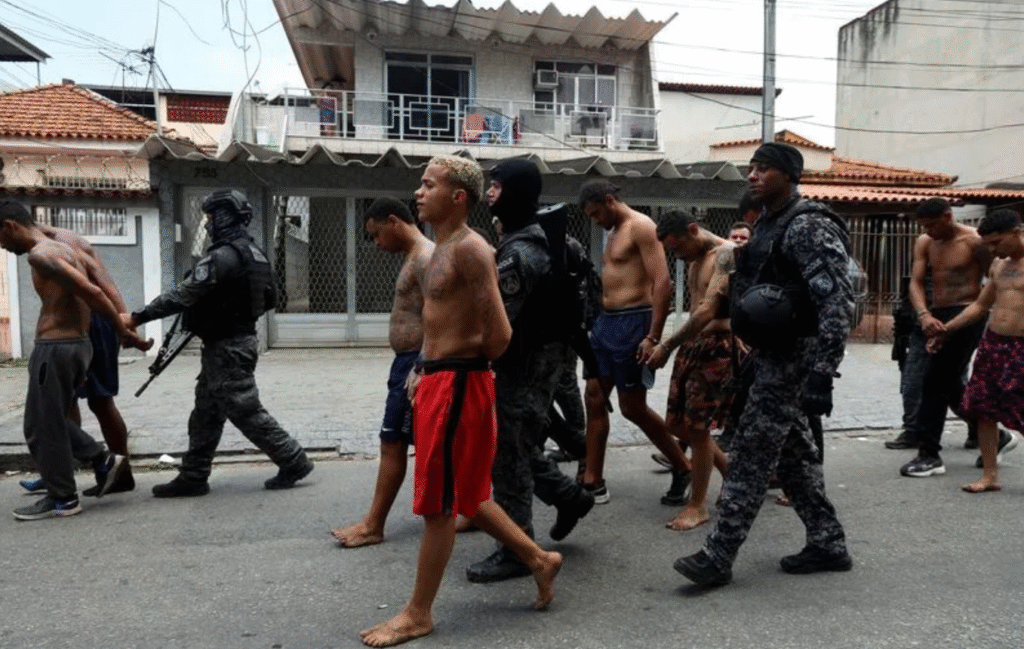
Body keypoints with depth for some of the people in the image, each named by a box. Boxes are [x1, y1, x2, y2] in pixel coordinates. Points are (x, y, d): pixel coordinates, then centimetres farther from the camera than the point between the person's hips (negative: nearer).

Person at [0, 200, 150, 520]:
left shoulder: (40, 254, -14)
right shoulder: (65, 249, 16)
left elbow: (91, 293, -22)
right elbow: (101, 291, 11)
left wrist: (124, 333, -18)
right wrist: (128, 327, 6)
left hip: (56, 348, -9)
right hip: (75, 344, 9)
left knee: (41, 426, 4)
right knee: (51, 420, 22)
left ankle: (62, 498, 14)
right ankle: (102, 459, 20)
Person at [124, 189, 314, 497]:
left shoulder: (224, 256, -19)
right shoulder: (252, 252, 11)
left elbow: (183, 295, -21)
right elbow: (268, 299, 17)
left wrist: (137, 317, -16)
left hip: (226, 347, -10)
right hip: (239, 339, 10)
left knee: (245, 411, -2)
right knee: (206, 413, 13)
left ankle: (294, 462, 6)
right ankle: (193, 477, 20)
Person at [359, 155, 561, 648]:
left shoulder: (470, 250, -16)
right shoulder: (443, 250, 14)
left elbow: (500, 334, -20)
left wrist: (468, 365, -3)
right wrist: (424, 372, 14)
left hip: (457, 385, -10)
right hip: (438, 381, 10)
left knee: (437, 504, 2)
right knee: (464, 497, 19)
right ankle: (538, 559, 34)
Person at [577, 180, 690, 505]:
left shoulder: (641, 226, -11)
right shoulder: (614, 232, 18)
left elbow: (663, 282, -19)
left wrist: (653, 337, -24)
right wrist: (603, 320, 16)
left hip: (632, 323, -9)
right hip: (606, 322, 9)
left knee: (632, 407, -2)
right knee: (594, 398, 7)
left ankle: (683, 468, 17)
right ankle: (592, 481, 14)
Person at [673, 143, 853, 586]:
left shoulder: (809, 226, -16)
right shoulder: (764, 225, 13)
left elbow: (838, 304, -22)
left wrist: (822, 376, -27)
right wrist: (749, 356, 20)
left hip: (792, 358, -10)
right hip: (770, 356, 10)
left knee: (749, 456, -6)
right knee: (792, 452, 15)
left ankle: (717, 557, 2)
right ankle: (828, 544, 28)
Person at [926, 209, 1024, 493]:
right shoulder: (998, 265, 12)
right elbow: (981, 305, 22)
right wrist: (946, 329, 18)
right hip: (991, 344, 7)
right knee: (983, 410, 7)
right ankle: (990, 476, 17)